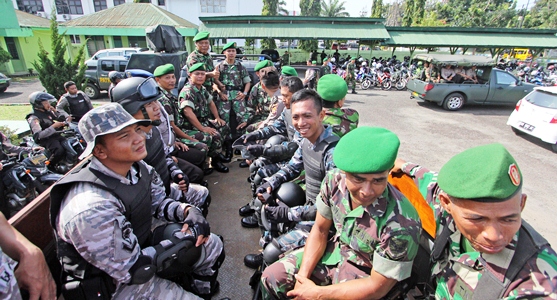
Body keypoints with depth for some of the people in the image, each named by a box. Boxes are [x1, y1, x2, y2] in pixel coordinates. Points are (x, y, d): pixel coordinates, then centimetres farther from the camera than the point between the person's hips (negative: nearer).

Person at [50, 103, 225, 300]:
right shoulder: (92, 208, -35)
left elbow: (159, 203, 4)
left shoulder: (136, 167, -12)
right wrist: (186, 237, -20)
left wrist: (187, 210, -17)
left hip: (138, 247, 7)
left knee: (212, 245, 7)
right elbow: (134, 270, -27)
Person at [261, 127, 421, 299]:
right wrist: (302, 277, -12)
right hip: (333, 251, 4)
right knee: (271, 277, 1)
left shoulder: (401, 223, -34)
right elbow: (320, 229, -6)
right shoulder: (334, 180, -22)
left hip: (364, 274, -3)